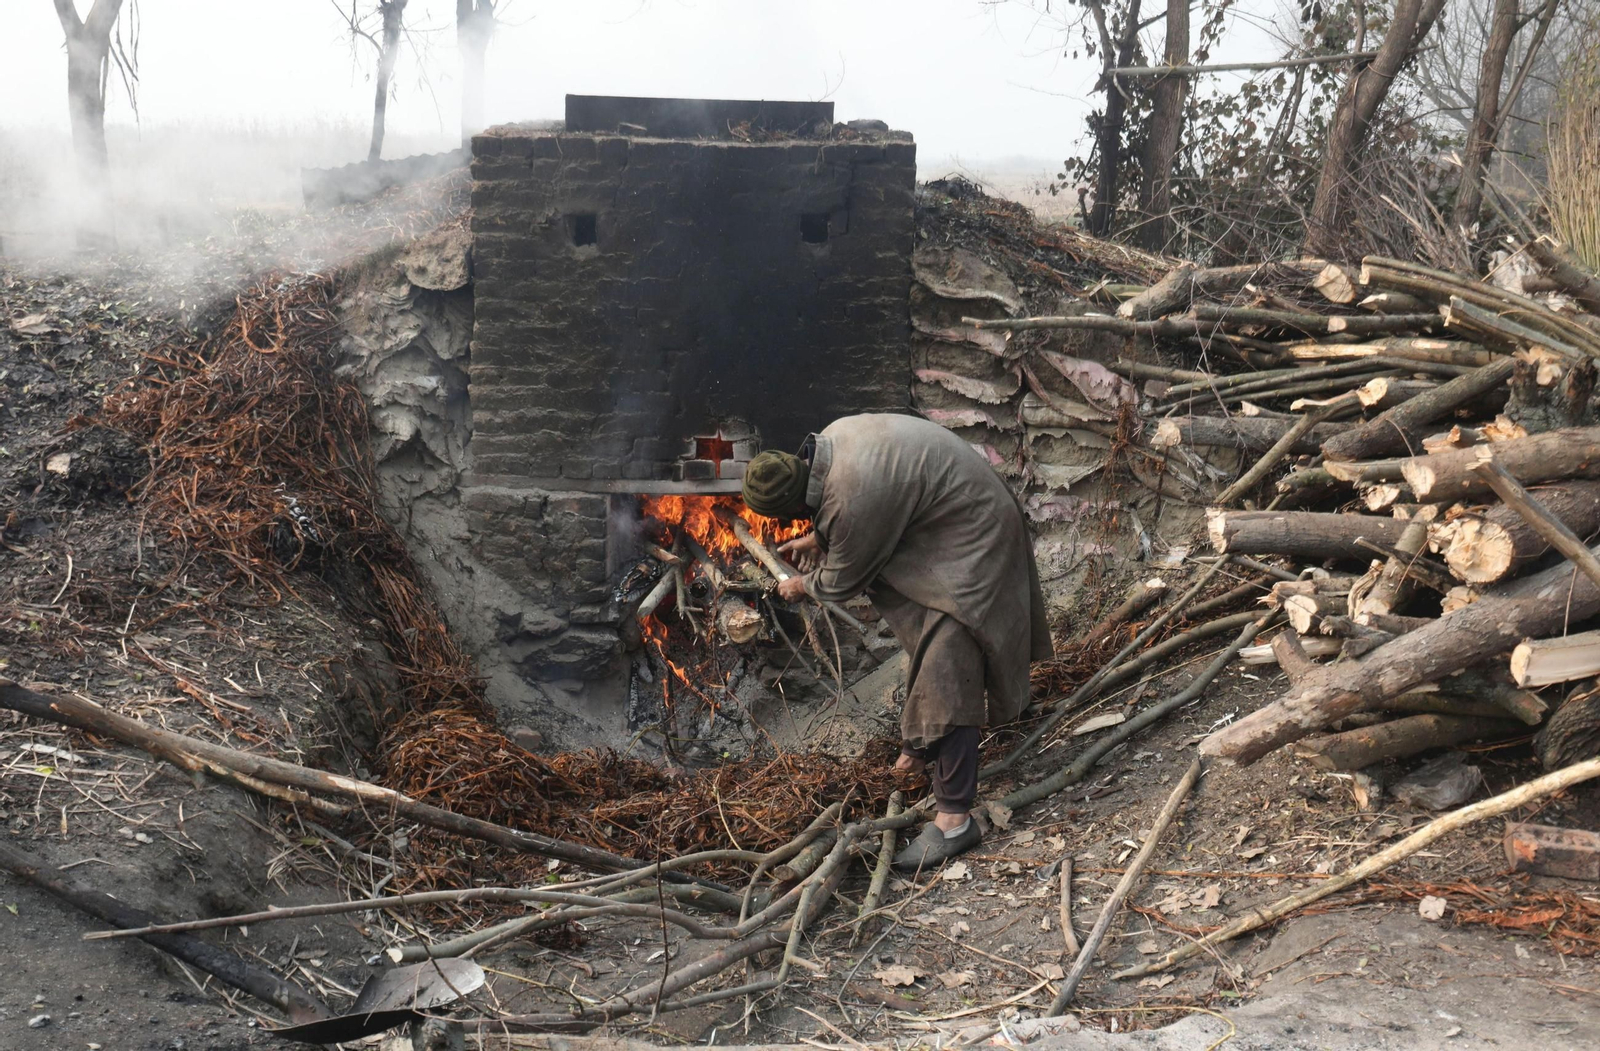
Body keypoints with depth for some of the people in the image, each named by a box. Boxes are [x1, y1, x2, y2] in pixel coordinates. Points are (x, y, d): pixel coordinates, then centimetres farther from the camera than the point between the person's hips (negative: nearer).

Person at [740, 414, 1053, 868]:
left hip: (971, 541, -10)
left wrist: (801, 586, 7)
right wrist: (818, 538, 26)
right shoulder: (828, 440, -6)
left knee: (945, 672, -14)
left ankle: (954, 817, -12)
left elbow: (842, 581, -12)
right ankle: (924, 742, 44)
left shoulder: (852, 501, -31)